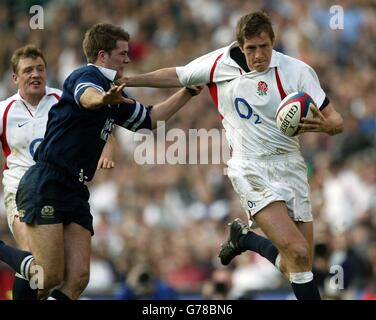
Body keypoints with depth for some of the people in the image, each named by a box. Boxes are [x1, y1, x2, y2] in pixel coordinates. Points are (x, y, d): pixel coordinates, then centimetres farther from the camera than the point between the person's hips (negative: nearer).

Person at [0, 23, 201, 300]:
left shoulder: (114, 94, 20)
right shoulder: (86, 75, -8)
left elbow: (149, 118, 32)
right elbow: (87, 97, -33)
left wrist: (188, 93, 25)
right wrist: (103, 98, -56)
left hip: (75, 192, 9)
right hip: (45, 186, -9)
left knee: (78, 279, -5)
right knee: (50, 277, -16)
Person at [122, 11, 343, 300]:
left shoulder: (298, 71, -6)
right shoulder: (220, 62, -1)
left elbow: (336, 121, -4)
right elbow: (178, 76, 17)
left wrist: (322, 125, -27)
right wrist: (127, 80, 15)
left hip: (289, 166, 2)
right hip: (251, 169, -2)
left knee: (295, 265, 4)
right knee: (297, 253, -22)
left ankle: (244, 238, 31)